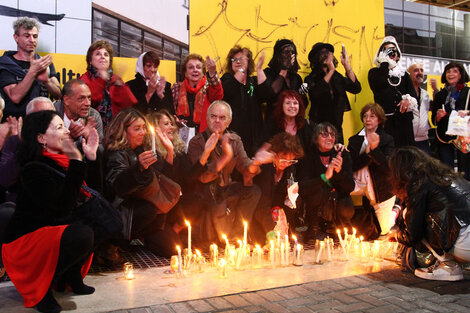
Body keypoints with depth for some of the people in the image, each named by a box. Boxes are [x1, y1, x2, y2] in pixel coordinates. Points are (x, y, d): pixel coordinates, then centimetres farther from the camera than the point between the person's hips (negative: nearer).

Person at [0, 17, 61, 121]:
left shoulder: (46, 63, 14)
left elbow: (58, 95, 5)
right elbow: (15, 97, -12)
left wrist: (46, 80, -14)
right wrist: (33, 72, -17)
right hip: (14, 122, -3)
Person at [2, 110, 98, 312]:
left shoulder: (62, 161, 4)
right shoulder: (34, 169, -20)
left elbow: (92, 193, 10)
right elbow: (63, 206, -29)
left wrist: (91, 157, 1)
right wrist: (76, 162, -30)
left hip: (55, 230, 9)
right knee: (82, 235, -31)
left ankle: (70, 275, 8)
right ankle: (40, 289, -10)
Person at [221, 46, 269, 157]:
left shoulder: (254, 81, 16)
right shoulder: (227, 78, 9)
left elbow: (264, 96, -5)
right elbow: (228, 93, -15)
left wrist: (259, 69, -6)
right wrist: (241, 69, -15)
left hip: (252, 132, 3)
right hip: (232, 130, -3)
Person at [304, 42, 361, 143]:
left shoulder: (337, 76, 9)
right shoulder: (311, 79, -3)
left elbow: (356, 88, -2)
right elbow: (316, 94, -24)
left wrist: (347, 66, -10)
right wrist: (331, 70, -19)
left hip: (336, 127, 4)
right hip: (318, 127, -4)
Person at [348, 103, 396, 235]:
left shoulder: (387, 140, -6)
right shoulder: (354, 140, 3)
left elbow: (389, 168, -16)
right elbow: (351, 166, -8)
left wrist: (375, 149, -28)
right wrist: (367, 153, -22)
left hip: (382, 191, -3)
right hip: (362, 187, 3)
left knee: (382, 230, 2)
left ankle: (395, 211, 37)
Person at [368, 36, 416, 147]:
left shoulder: (404, 74, 22)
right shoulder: (375, 72, 12)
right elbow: (378, 86, -10)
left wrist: (408, 99, -10)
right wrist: (385, 62, -5)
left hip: (404, 119, 4)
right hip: (384, 119, -3)